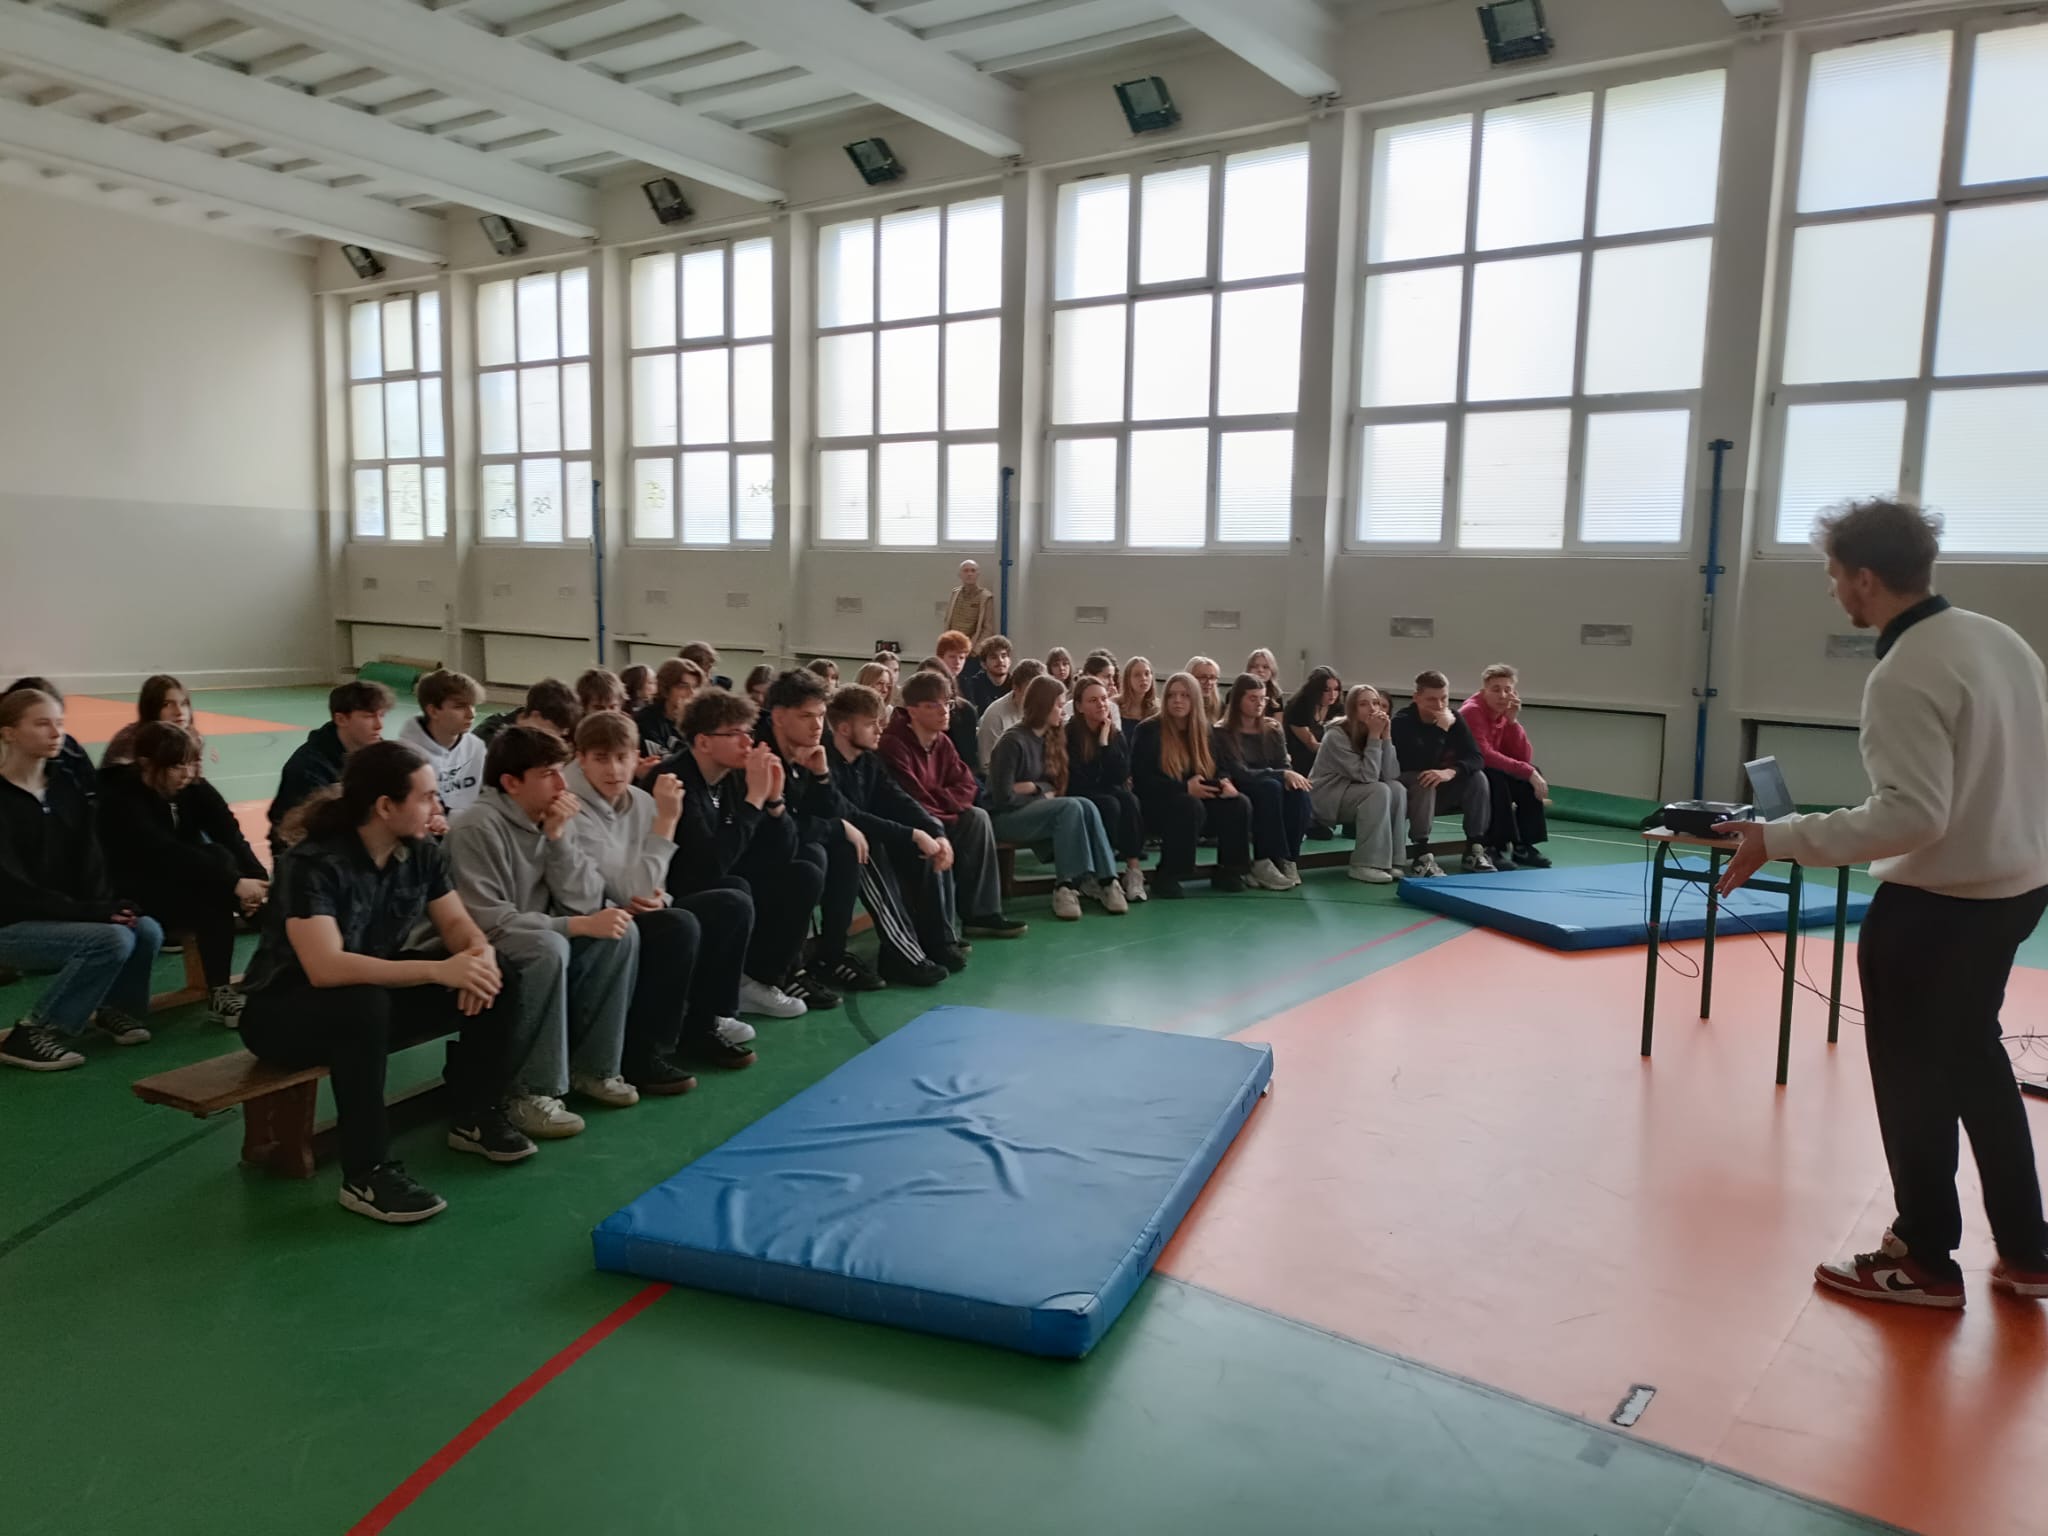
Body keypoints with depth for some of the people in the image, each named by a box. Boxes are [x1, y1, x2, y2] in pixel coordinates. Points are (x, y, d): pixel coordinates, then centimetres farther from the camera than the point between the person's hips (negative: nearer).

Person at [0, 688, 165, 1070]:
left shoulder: (65, 787, 7)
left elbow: (90, 861, 4)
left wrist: (107, 906, -15)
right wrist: (91, 911, -25)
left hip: (66, 918, 6)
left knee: (147, 931, -17)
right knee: (113, 939, -28)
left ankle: (114, 1008, 11)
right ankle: (31, 1035, -13)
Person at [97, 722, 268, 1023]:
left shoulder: (195, 789, -3)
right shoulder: (120, 799, -20)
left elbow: (231, 836, -16)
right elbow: (166, 854, -33)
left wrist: (259, 880, -35)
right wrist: (234, 882, -42)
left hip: (185, 887, 6)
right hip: (132, 895, -6)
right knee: (217, 862, -30)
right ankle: (218, 993, -31)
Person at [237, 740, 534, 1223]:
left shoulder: (421, 852, -7)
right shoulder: (312, 864, -27)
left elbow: (456, 924, -2)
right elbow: (326, 967, -37)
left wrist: (480, 954, -27)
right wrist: (439, 970, -43)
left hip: (378, 990, 7)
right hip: (285, 1009, -6)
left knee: (498, 982, -12)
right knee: (364, 1005, -40)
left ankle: (474, 1117, 5)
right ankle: (367, 1174, -29)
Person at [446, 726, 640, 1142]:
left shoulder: (542, 819, 2)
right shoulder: (478, 827, -21)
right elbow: (487, 922, -28)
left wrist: (557, 836, -15)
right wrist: (580, 926, -27)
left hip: (537, 939, 8)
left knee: (622, 932, -9)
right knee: (548, 947, -35)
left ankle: (590, 1065, 1)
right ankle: (530, 1093, -24)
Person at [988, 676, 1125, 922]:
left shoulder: (1051, 737, 7)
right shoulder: (1013, 741, -17)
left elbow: (1054, 785, 7)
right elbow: (1003, 797, -19)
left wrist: (1033, 787, -13)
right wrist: (1040, 792, -9)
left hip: (1035, 809, 7)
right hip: (1006, 817, -7)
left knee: (1086, 806, -21)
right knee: (1070, 808, -29)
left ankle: (1105, 879, -25)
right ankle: (1065, 885, -29)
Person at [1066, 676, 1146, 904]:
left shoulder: (1115, 733, 6)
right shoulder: (1069, 734, -11)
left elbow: (1121, 775, -7)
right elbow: (1077, 782, -15)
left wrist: (1105, 742, -12)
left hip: (1111, 794, 5)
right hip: (1080, 800, -5)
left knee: (1130, 800, -27)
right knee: (1110, 805, -32)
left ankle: (1135, 870, -31)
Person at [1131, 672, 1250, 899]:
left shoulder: (1204, 730, 10)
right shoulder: (1149, 731, -8)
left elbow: (1215, 769, 15)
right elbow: (1141, 778, -15)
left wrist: (1224, 783, -12)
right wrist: (1185, 787, -24)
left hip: (1198, 798, 6)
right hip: (1158, 803, -6)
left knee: (1239, 804, -19)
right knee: (1190, 806, -37)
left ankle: (1227, 872, -6)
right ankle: (1166, 876, -28)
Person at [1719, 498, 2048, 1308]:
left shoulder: (1903, 676, -24)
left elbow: (1912, 815, -27)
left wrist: (1780, 839, -25)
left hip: (1936, 903, -9)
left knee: (1914, 1077, 8)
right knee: (1975, 1061, 23)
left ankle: (1925, 1259, 23)